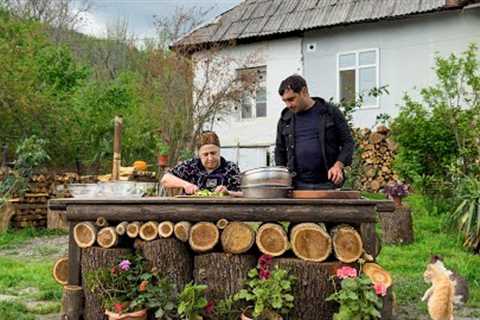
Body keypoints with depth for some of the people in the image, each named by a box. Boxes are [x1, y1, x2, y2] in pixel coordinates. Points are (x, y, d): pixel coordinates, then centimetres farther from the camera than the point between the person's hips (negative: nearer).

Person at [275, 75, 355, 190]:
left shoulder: (331, 112, 2)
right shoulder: (285, 120, 10)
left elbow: (348, 142, 3)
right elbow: (280, 151, 18)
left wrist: (338, 165, -12)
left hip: (327, 183, -2)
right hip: (298, 185, 2)